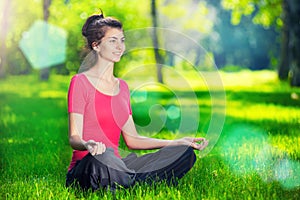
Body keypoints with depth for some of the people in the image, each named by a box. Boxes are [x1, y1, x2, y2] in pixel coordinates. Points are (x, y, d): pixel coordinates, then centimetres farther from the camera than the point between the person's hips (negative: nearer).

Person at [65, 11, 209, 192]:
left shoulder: (122, 86, 17)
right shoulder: (80, 82, -3)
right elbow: (74, 138, -10)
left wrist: (179, 142, 9)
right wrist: (87, 145, -35)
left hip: (117, 166, 7)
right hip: (87, 168, -7)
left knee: (185, 153, -10)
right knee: (102, 156, -42)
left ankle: (132, 185, -29)